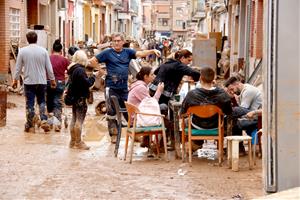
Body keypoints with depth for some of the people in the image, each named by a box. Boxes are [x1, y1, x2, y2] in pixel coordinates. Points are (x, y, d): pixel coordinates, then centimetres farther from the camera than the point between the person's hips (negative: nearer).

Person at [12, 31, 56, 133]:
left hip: (29, 82, -1)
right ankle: (44, 120, -3)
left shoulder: (22, 51, -4)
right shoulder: (43, 51, -2)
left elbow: (18, 68, 2)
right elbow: (49, 68, 1)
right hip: (42, 82, 1)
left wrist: (15, 80, 13)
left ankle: (30, 126, 10)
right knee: (42, 102, 14)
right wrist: (52, 80, 12)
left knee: (30, 104, 5)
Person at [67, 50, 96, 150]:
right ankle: (78, 142, 2)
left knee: (74, 119, 15)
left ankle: (73, 141, 23)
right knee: (79, 120, -3)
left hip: (74, 97, 10)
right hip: (81, 98, -10)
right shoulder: (80, 70, -20)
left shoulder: (72, 69, 9)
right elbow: (87, 83, -22)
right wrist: (93, 77, -7)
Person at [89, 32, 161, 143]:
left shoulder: (127, 52, 8)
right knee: (112, 112, 3)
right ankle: (113, 134, 13)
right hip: (111, 87, -3)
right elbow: (92, 61, 2)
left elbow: (140, 53, -5)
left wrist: (152, 51, -20)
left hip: (124, 87, 3)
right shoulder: (108, 53, 0)